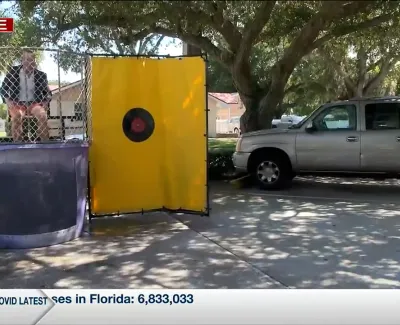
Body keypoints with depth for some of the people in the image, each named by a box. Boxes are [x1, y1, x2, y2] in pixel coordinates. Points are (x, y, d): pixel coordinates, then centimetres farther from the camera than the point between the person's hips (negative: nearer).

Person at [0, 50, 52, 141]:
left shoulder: (41, 75, 4)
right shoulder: (13, 71, 2)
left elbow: (47, 92, 15)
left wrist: (46, 102, -6)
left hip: (34, 103, 1)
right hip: (17, 103, -1)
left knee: (42, 115, -33)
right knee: (17, 116, -35)